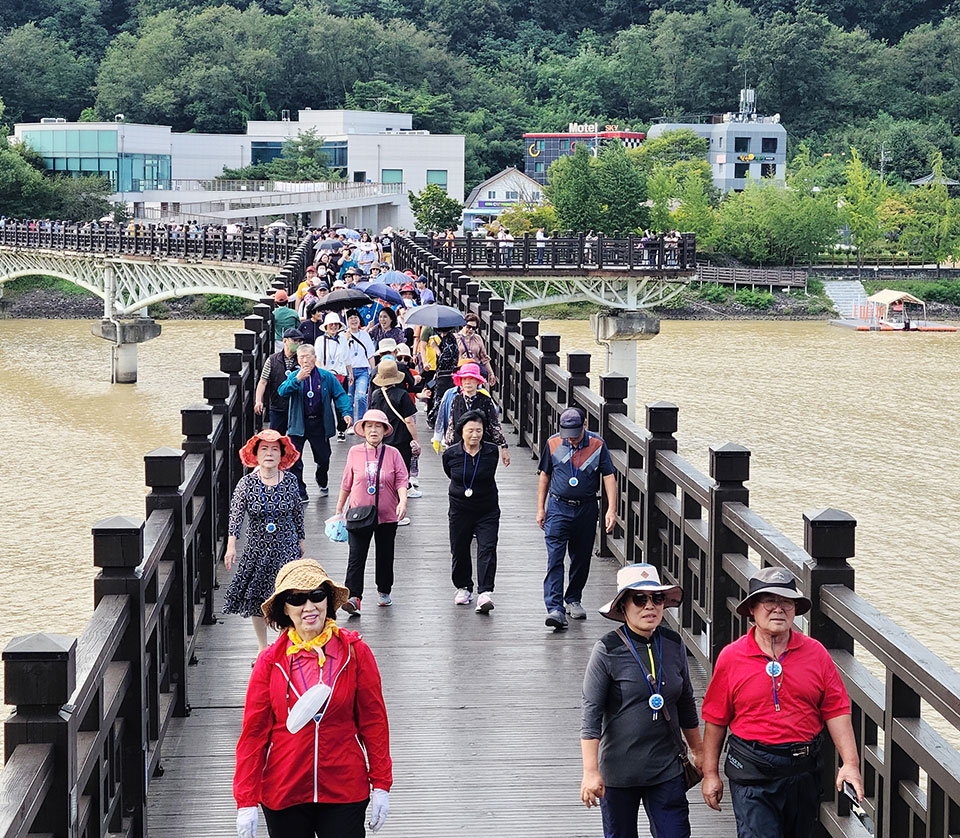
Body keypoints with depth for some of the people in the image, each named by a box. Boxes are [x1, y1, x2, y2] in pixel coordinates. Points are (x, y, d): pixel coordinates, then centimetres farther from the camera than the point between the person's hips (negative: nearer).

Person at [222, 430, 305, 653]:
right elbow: (236, 514, -13)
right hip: (257, 548, 0)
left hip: (286, 547, 0)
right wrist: (231, 545, -23)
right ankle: (262, 648, 24)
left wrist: (301, 540, 14)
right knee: (256, 600, 8)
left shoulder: (290, 481, -2)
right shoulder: (246, 483, -7)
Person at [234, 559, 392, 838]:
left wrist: (380, 785, 1)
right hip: (283, 793, 1)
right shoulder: (271, 661, -4)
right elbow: (253, 732, -1)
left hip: (345, 793, -1)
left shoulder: (355, 652, -3)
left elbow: (374, 720, 2)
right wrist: (246, 802, -4)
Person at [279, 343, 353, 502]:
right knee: (294, 460, -9)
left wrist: (346, 413, -19)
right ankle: (300, 493, 0)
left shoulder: (326, 377, -2)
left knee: (323, 458, 15)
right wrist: (297, 379, -29)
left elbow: (340, 395, -3)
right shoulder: (293, 376, -1)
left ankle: (322, 484, 44)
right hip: (299, 423, -1)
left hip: (319, 424, 1)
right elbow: (282, 392, -16)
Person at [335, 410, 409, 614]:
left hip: (387, 515, 1)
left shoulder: (392, 453, -2)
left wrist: (403, 501, -22)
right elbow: (346, 483, 9)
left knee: (385, 556, 13)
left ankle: (384, 592, 32)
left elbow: (401, 480, -4)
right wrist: (339, 509, 14)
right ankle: (354, 597, -16)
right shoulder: (355, 452, 1)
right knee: (356, 557, -11)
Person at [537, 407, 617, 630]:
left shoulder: (597, 445, -5)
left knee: (582, 559, 11)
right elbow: (545, 476, 9)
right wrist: (540, 509, 8)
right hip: (558, 508, -1)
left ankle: (573, 600, 30)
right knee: (555, 559, -12)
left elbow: (609, 477, -4)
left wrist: (611, 509, -13)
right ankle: (555, 608, -18)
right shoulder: (553, 444, -2)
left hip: (586, 509, 1)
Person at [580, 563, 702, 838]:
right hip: (619, 770, -3)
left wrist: (699, 751, 23)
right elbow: (591, 713, -11)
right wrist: (591, 772, -15)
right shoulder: (608, 650, -11)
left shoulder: (674, 645, 3)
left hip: (667, 768, 3)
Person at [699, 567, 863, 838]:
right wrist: (710, 772, 3)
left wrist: (850, 763, -7)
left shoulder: (816, 653, 2)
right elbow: (715, 719, 2)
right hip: (752, 771, -3)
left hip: (803, 771, 3)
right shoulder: (731, 657, -3)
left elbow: (836, 711, 1)